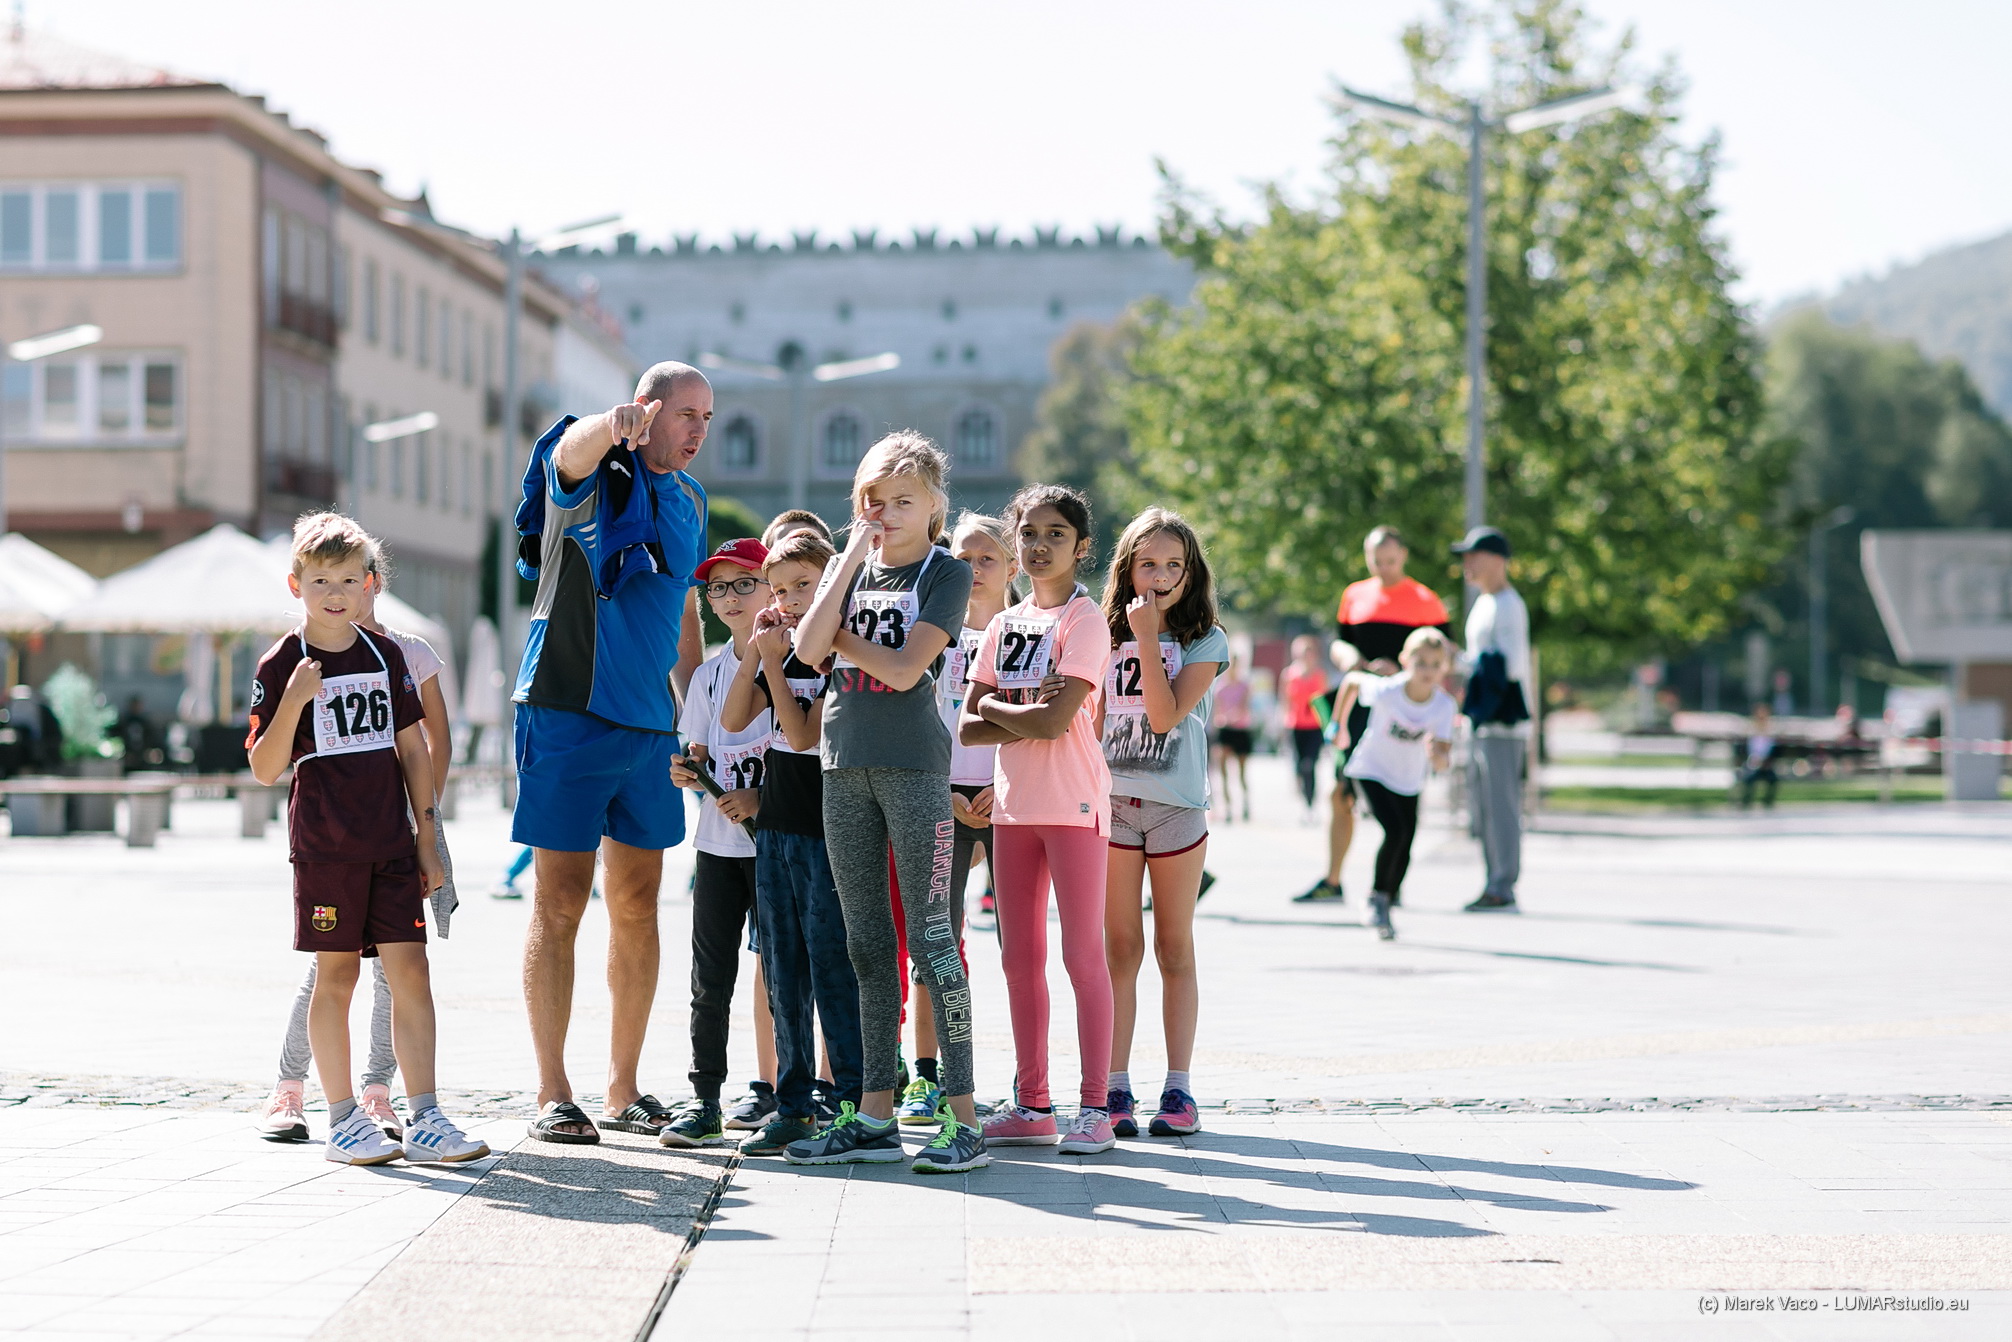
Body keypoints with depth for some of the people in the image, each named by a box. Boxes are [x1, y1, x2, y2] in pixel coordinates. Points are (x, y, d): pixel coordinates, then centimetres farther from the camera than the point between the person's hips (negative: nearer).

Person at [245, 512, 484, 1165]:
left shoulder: (386, 655, 9)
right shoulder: (281, 665, -3)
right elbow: (264, 769, -7)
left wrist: (425, 834, 9)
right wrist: (294, 700, -22)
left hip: (391, 843, 3)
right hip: (325, 846, -3)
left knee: (410, 970, -2)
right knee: (336, 976, 1)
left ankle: (424, 1120, 1)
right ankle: (343, 1121, 10)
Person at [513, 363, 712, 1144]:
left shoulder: (689, 499, 15)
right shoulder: (593, 471, -5)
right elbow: (573, 450, -31)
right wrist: (614, 427, -55)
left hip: (649, 725, 7)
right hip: (568, 712, -6)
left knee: (637, 906, 9)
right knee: (560, 902, -4)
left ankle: (624, 1089, 17)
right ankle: (552, 1095, 1)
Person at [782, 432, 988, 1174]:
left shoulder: (946, 572, -1)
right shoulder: (849, 565, 14)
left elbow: (904, 669, -14)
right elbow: (808, 648, -3)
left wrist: (840, 636, 0)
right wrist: (853, 555, -5)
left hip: (913, 764, -6)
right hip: (845, 764, 6)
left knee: (932, 934, -8)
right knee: (866, 941, 8)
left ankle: (962, 1114, -7)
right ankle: (875, 1113, 12)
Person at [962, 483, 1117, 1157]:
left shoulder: (1085, 620, -6)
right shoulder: (1004, 625, 14)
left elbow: (1056, 721, -18)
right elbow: (968, 727, 7)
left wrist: (996, 705, -3)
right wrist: (1027, 715, -9)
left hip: (1072, 803, -7)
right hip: (1014, 804, 7)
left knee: (1083, 954, -5)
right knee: (1019, 956, 8)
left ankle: (1095, 1107, -2)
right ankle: (1031, 1104, 14)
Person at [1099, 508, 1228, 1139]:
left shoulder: (1206, 640, 0)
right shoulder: (1109, 635, 10)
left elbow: (1166, 714, -13)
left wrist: (1148, 639, -14)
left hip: (1177, 803, -2)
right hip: (1112, 801, 2)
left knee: (1174, 948, 3)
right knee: (1120, 949, 2)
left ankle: (1178, 1088, 7)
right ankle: (1116, 1088, 4)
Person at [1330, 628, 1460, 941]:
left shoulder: (1445, 706, -20)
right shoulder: (1386, 691, -27)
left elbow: (1442, 761, -24)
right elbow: (1352, 680, -7)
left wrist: (1437, 755, -49)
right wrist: (1339, 726, 2)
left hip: (1409, 780, 4)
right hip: (1372, 771, -4)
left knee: (1405, 850, 4)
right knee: (1396, 832, -23)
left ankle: (1386, 907, 25)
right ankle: (1376, 896, -5)